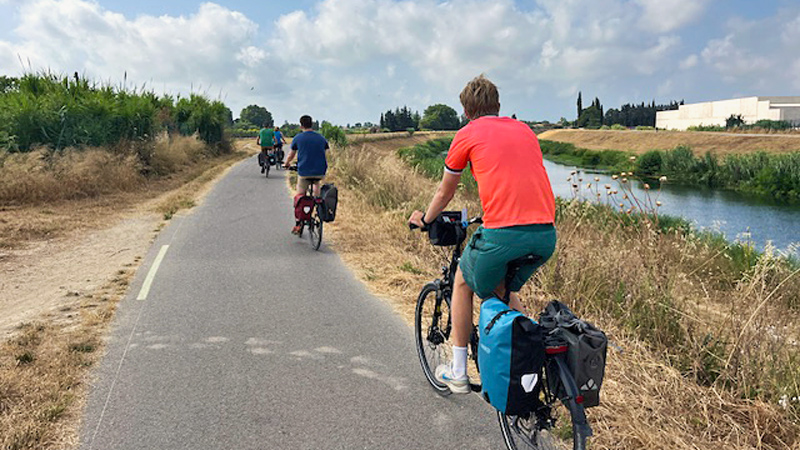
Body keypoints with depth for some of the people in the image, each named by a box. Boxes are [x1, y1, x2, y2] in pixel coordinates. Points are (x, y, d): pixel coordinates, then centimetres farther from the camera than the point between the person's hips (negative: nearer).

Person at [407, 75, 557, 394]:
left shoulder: (468, 134, 8)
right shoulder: (524, 130, 23)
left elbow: (444, 193, 19)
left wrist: (425, 220, 38)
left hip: (503, 233, -5)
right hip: (547, 235, 5)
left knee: (463, 282, 23)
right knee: (506, 291, 32)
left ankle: (458, 373, 27)